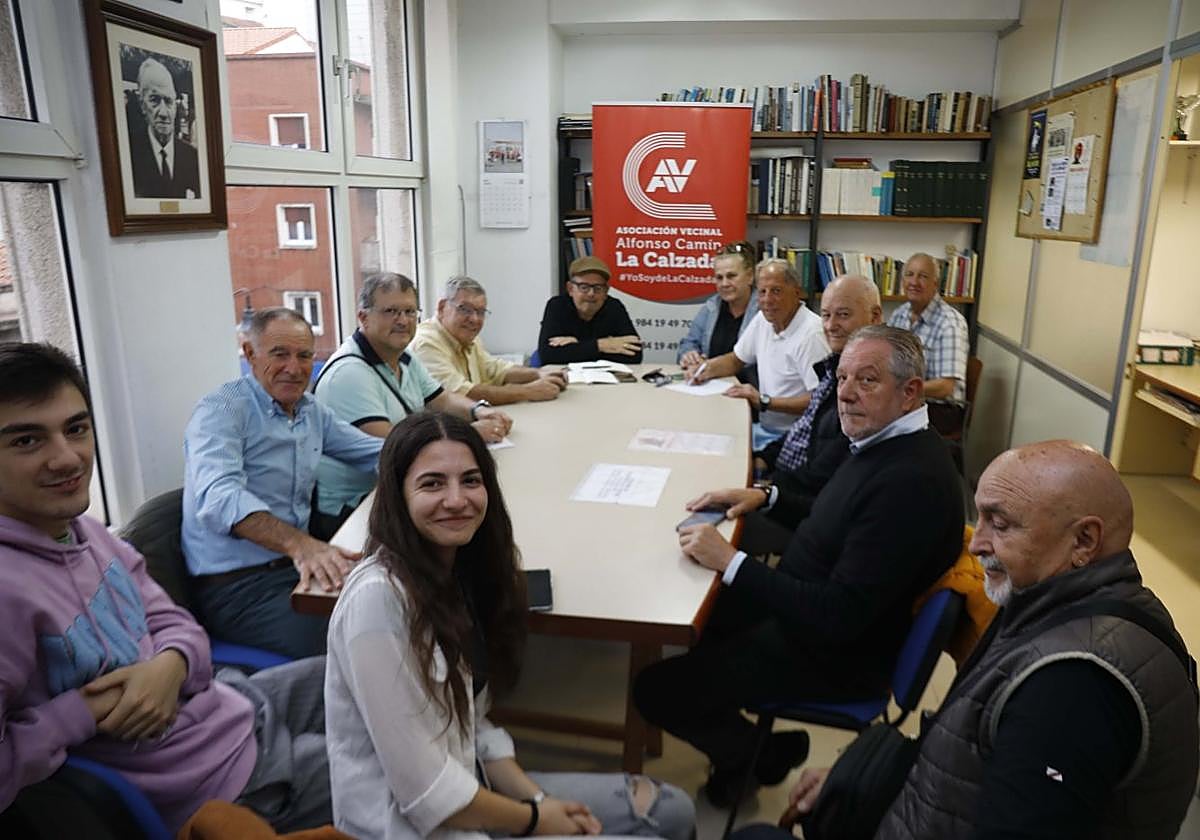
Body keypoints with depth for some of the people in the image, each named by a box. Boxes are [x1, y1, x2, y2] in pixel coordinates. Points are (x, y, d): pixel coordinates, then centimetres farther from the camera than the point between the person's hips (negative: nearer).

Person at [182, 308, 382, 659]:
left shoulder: (311, 411, 14)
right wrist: (300, 545, -44)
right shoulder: (221, 411, -10)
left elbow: (377, 452, 19)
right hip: (237, 586, -7)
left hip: (297, 564, 7)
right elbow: (220, 497, -27)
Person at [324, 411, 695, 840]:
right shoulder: (378, 597, -26)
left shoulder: (463, 571, 0)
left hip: (471, 792, 7)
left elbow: (471, 724, 7)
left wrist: (536, 796, -4)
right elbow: (424, 790, -22)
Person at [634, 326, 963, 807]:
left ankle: (759, 752, 16)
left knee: (656, 689, -11)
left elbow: (840, 616, -31)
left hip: (837, 654, -10)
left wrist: (730, 562, -28)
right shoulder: (886, 443, 0)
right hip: (811, 603, 10)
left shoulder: (910, 480, -30)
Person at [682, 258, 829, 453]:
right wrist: (705, 369, 4)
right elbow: (736, 359, 23)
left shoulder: (812, 333, -19)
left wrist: (764, 401, -25)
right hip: (764, 428, 8)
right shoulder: (763, 320, 7)